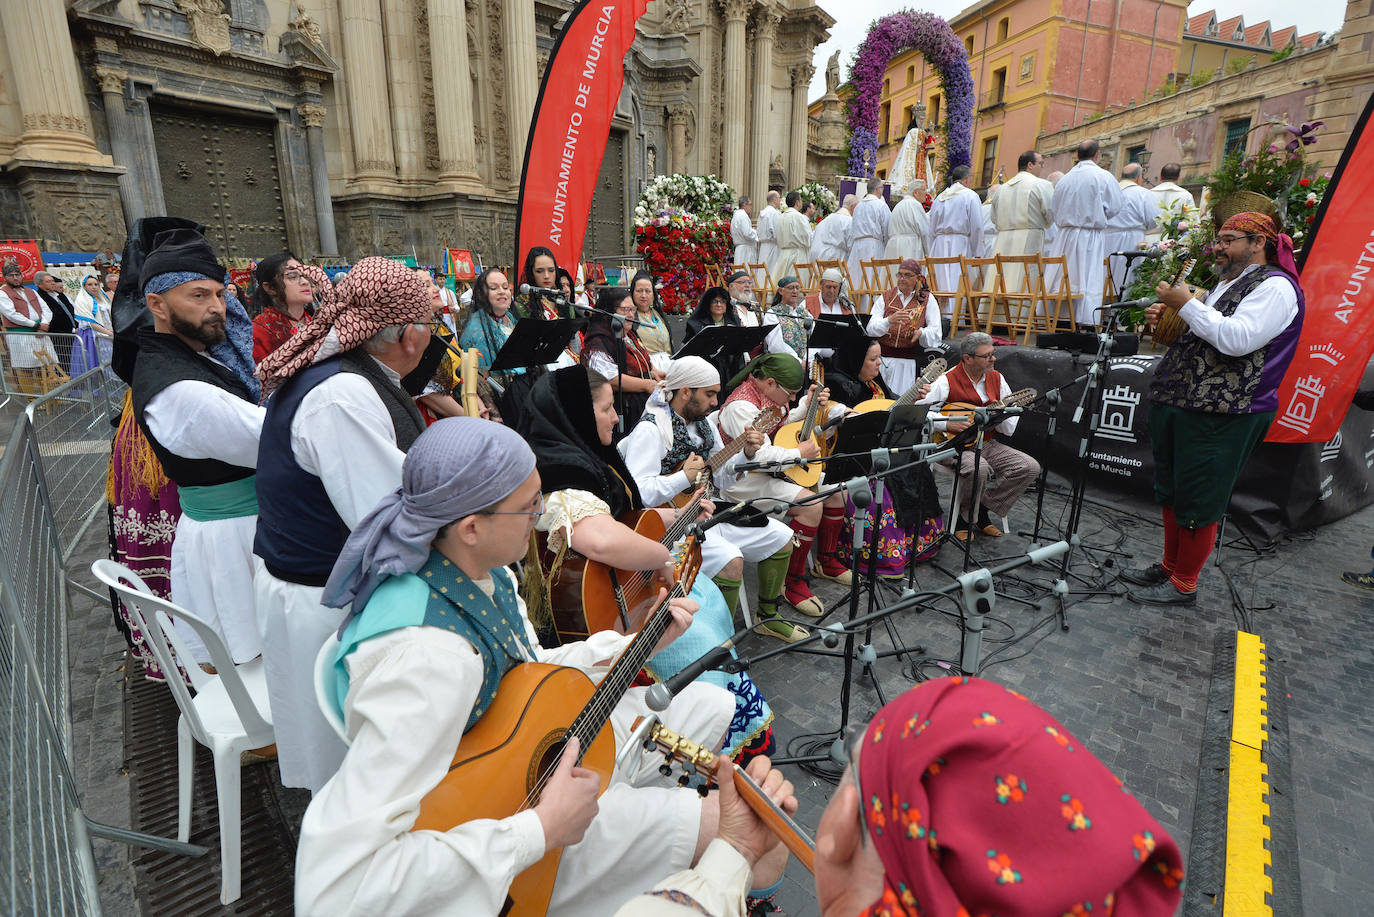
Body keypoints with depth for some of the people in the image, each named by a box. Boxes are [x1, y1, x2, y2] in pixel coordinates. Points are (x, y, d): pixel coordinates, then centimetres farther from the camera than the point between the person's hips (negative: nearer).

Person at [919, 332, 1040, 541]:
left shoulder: (997, 379, 7)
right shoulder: (947, 381, -11)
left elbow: (1009, 429, 9)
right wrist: (947, 424, -23)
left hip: (988, 444, 7)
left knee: (1030, 467, -9)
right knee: (979, 468, -36)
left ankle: (982, 508, 3)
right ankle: (964, 516, -7)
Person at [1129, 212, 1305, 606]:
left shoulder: (1276, 287, -9)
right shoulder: (1227, 283, 21)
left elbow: (1236, 339, -24)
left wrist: (1187, 304, -18)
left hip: (1221, 415, -9)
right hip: (1178, 404, 10)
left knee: (1197, 502, -1)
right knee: (1170, 492, 16)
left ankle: (1183, 585, 11)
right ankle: (1169, 566, 31)